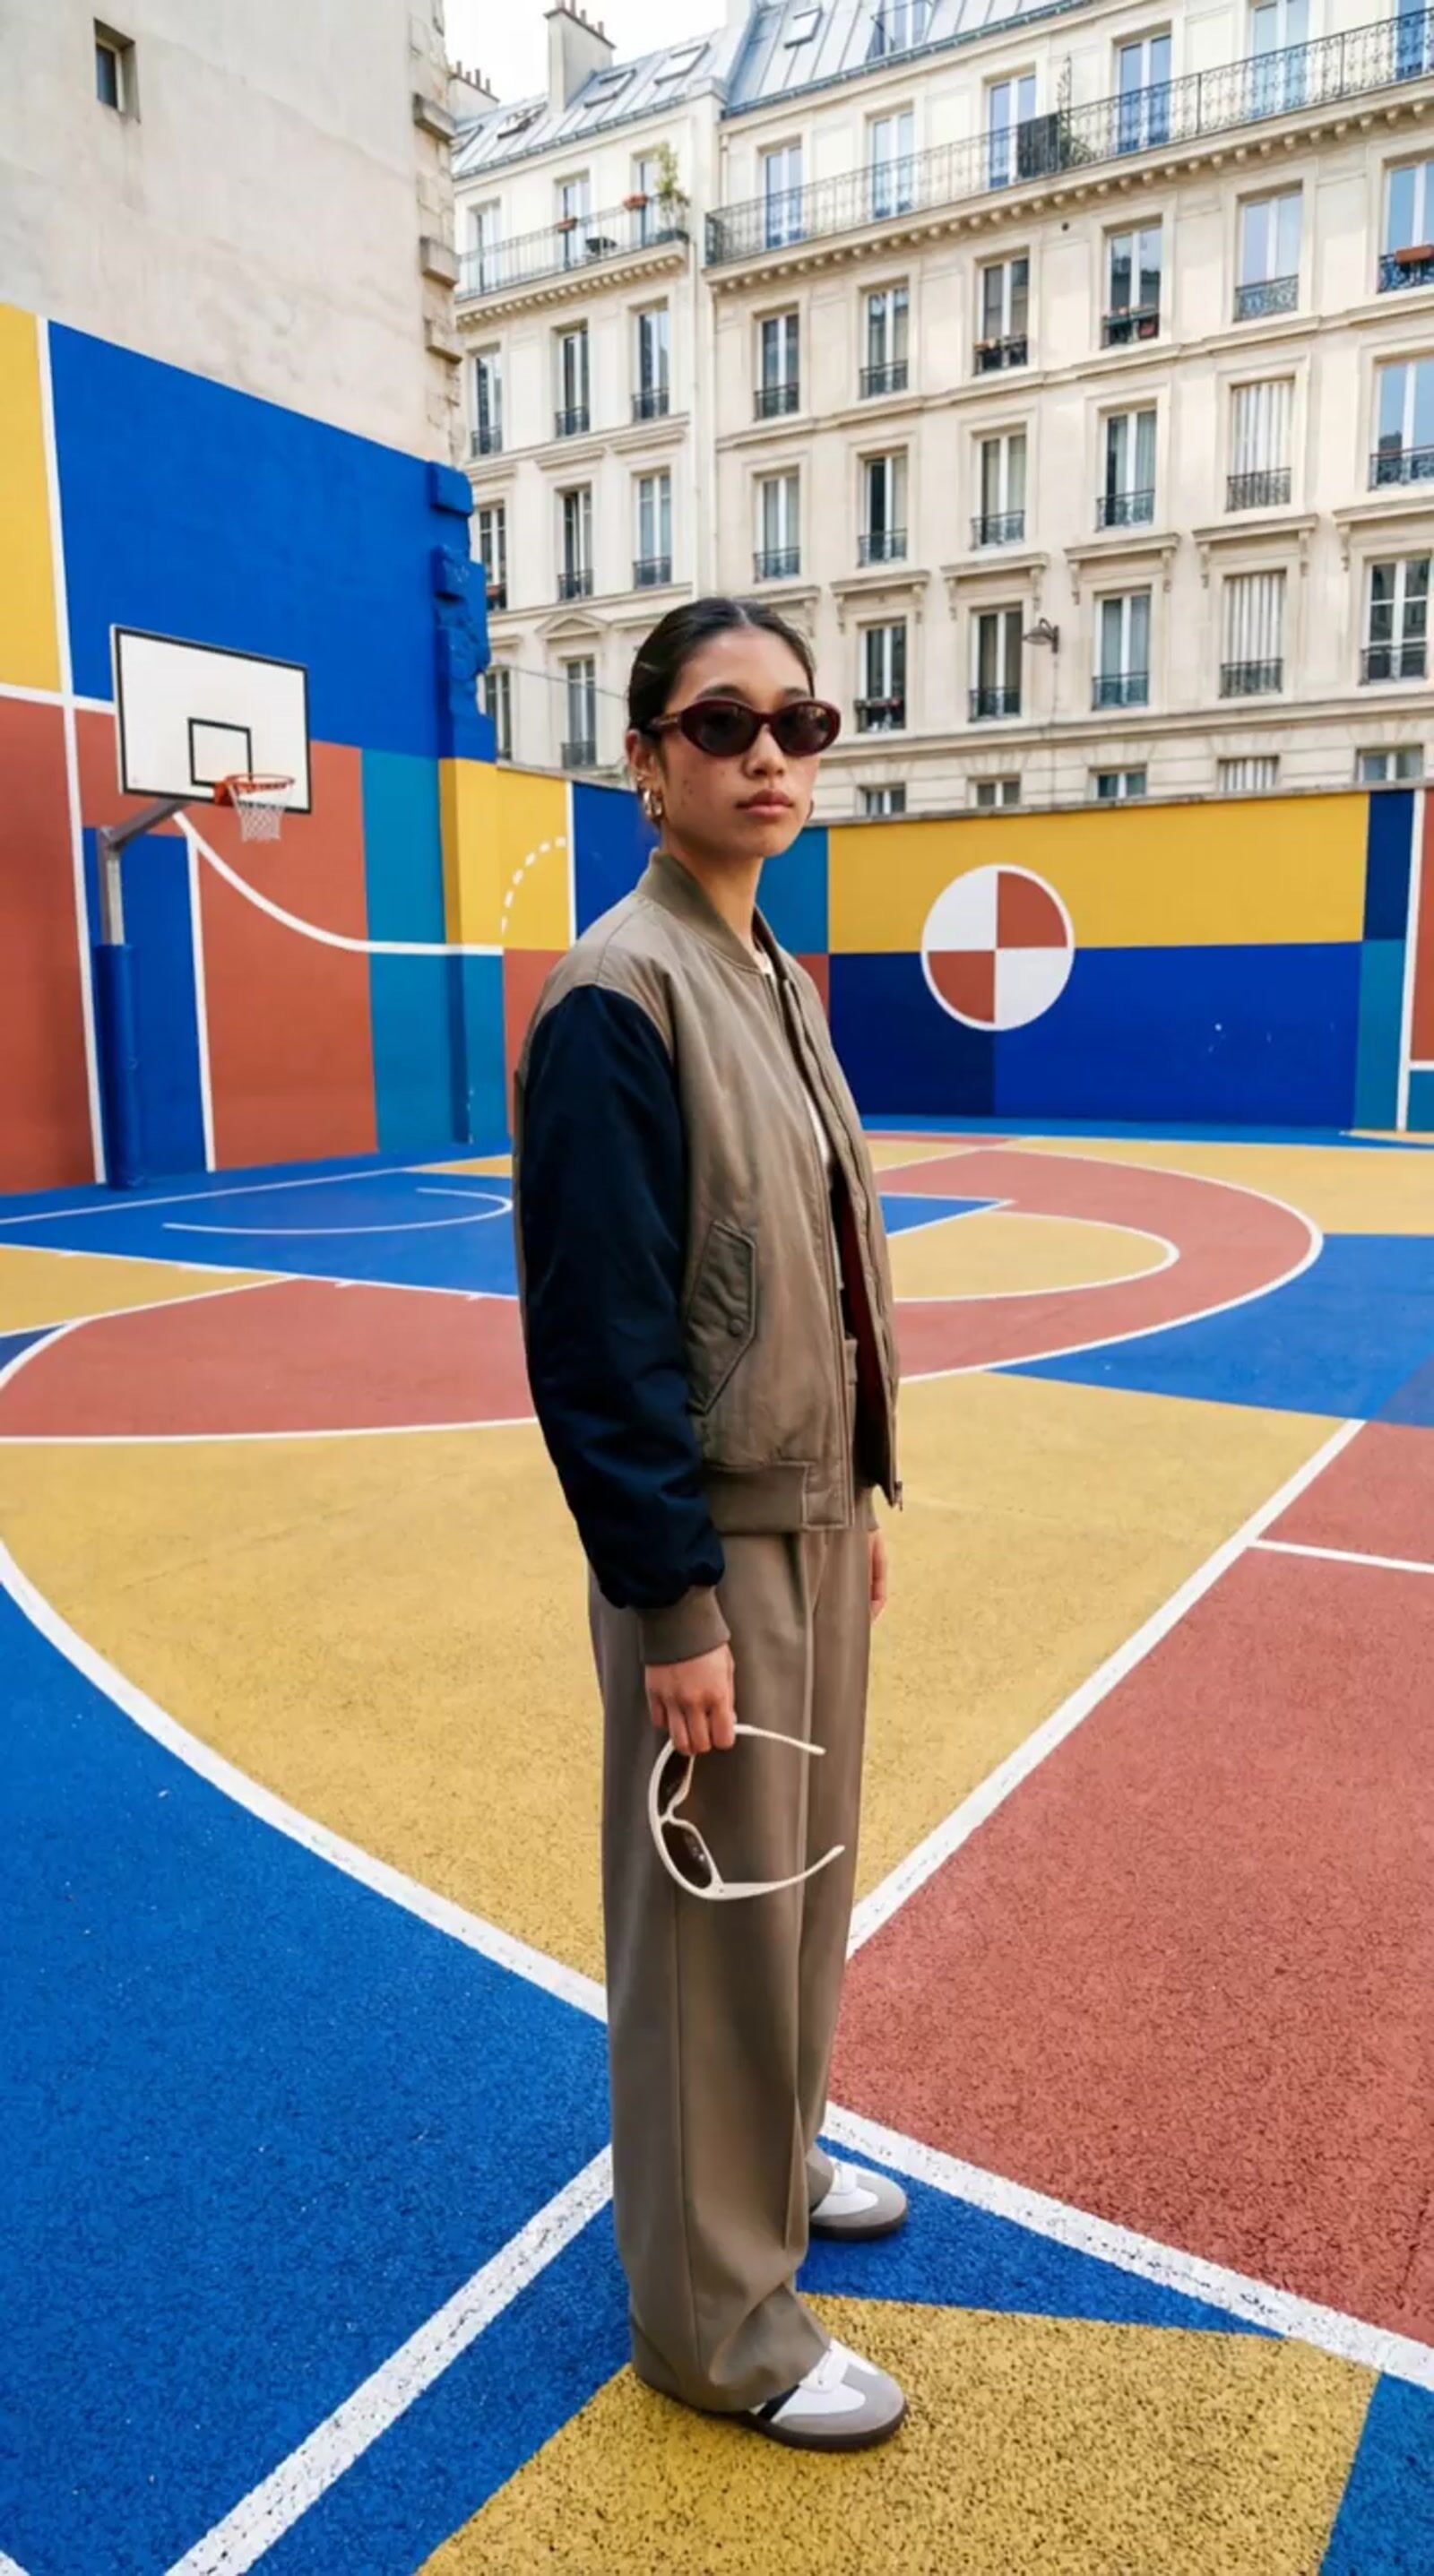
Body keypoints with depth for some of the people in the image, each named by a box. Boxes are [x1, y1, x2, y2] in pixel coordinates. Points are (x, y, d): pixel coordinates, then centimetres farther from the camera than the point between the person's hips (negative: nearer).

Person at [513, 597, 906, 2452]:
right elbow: (596, 1334, -21)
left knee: (803, 1881, 23)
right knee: (710, 1923, 8)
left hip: (816, 1519, 9)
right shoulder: (617, 997, -18)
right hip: (712, 1542, -8)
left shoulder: (778, 977, 9)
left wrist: (861, 1500, 14)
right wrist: (673, 1600, -20)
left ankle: (774, 2158, 47)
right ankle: (712, 2315, 30)